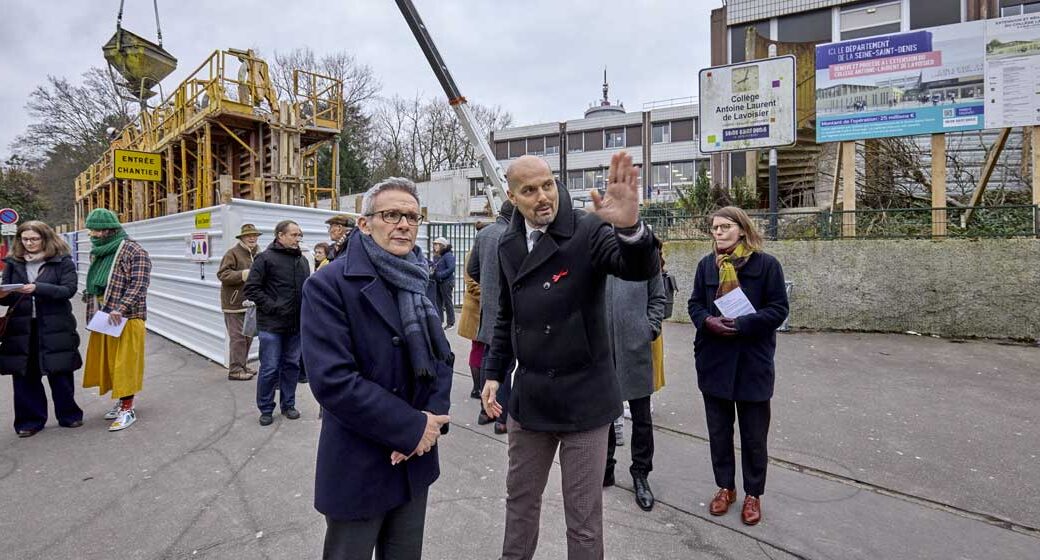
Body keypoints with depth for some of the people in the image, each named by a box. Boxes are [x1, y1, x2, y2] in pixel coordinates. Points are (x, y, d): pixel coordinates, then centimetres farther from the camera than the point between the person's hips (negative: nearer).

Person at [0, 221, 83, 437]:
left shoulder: (63, 262, 0)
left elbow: (69, 289, -11)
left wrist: (37, 288, -23)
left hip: (55, 327, -3)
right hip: (22, 328, 3)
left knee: (60, 374, 6)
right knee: (24, 375, 6)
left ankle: (68, 415, 21)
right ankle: (30, 420, 20)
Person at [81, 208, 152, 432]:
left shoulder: (134, 251, -12)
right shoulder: (97, 252, 14)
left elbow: (138, 285, -19)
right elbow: (93, 283, 24)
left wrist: (119, 309, -25)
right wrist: (91, 304, 11)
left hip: (125, 318, -8)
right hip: (101, 317, 8)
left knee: (124, 362, -3)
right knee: (108, 361, 13)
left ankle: (128, 409, 6)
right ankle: (121, 401, 27)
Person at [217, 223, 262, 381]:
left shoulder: (258, 254, 11)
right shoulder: (233, 253, -9)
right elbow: (222, 274, -15)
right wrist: (243, 275, -24)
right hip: (235, 303, -7)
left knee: (248, 336, 15)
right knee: (238, 337, -4)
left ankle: (242, 366, 28)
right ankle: (235, 370, 5)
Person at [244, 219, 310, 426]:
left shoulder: (302, 260, 12)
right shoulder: (266, 258, -6)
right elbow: (251, 288, -9)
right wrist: (272, 307, -15)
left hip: (296, 324, 6)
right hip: (271, 324, -5)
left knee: (291, 365, 13)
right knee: (270, 368, 2)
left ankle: (288, 404, 27)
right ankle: (266, 409, 17)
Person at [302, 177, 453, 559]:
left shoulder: (418, 283, 4)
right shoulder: (329, 284, -16)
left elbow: (441, 357, 6)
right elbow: (332, 380, -23)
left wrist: (433, 419, -11)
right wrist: (413, 428, -20)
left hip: (415, 460, 6)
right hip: (359, 467, -5)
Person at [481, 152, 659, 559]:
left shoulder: (588, 230, -13)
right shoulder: (508, 245, 4)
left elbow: (641, 268, -30)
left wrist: (630, 228, -50)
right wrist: (494, 373, 9)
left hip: (583, 397, -5)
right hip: (530, 396, 5)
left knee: (584, 517, 9)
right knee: (520, 498, 23)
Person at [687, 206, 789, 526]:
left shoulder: (767, 264, -7)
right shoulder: (706, 265, 4)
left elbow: (779, 308, -8)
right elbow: (695, 304, 7)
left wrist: (742, 324, -21)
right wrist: (707, 321, -15)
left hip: (753, 362, -3)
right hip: (714, 361, 3)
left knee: (754, 435, 11)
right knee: (719, 431, 15)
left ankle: (753, 494, 30)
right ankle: (725, 487, 34)